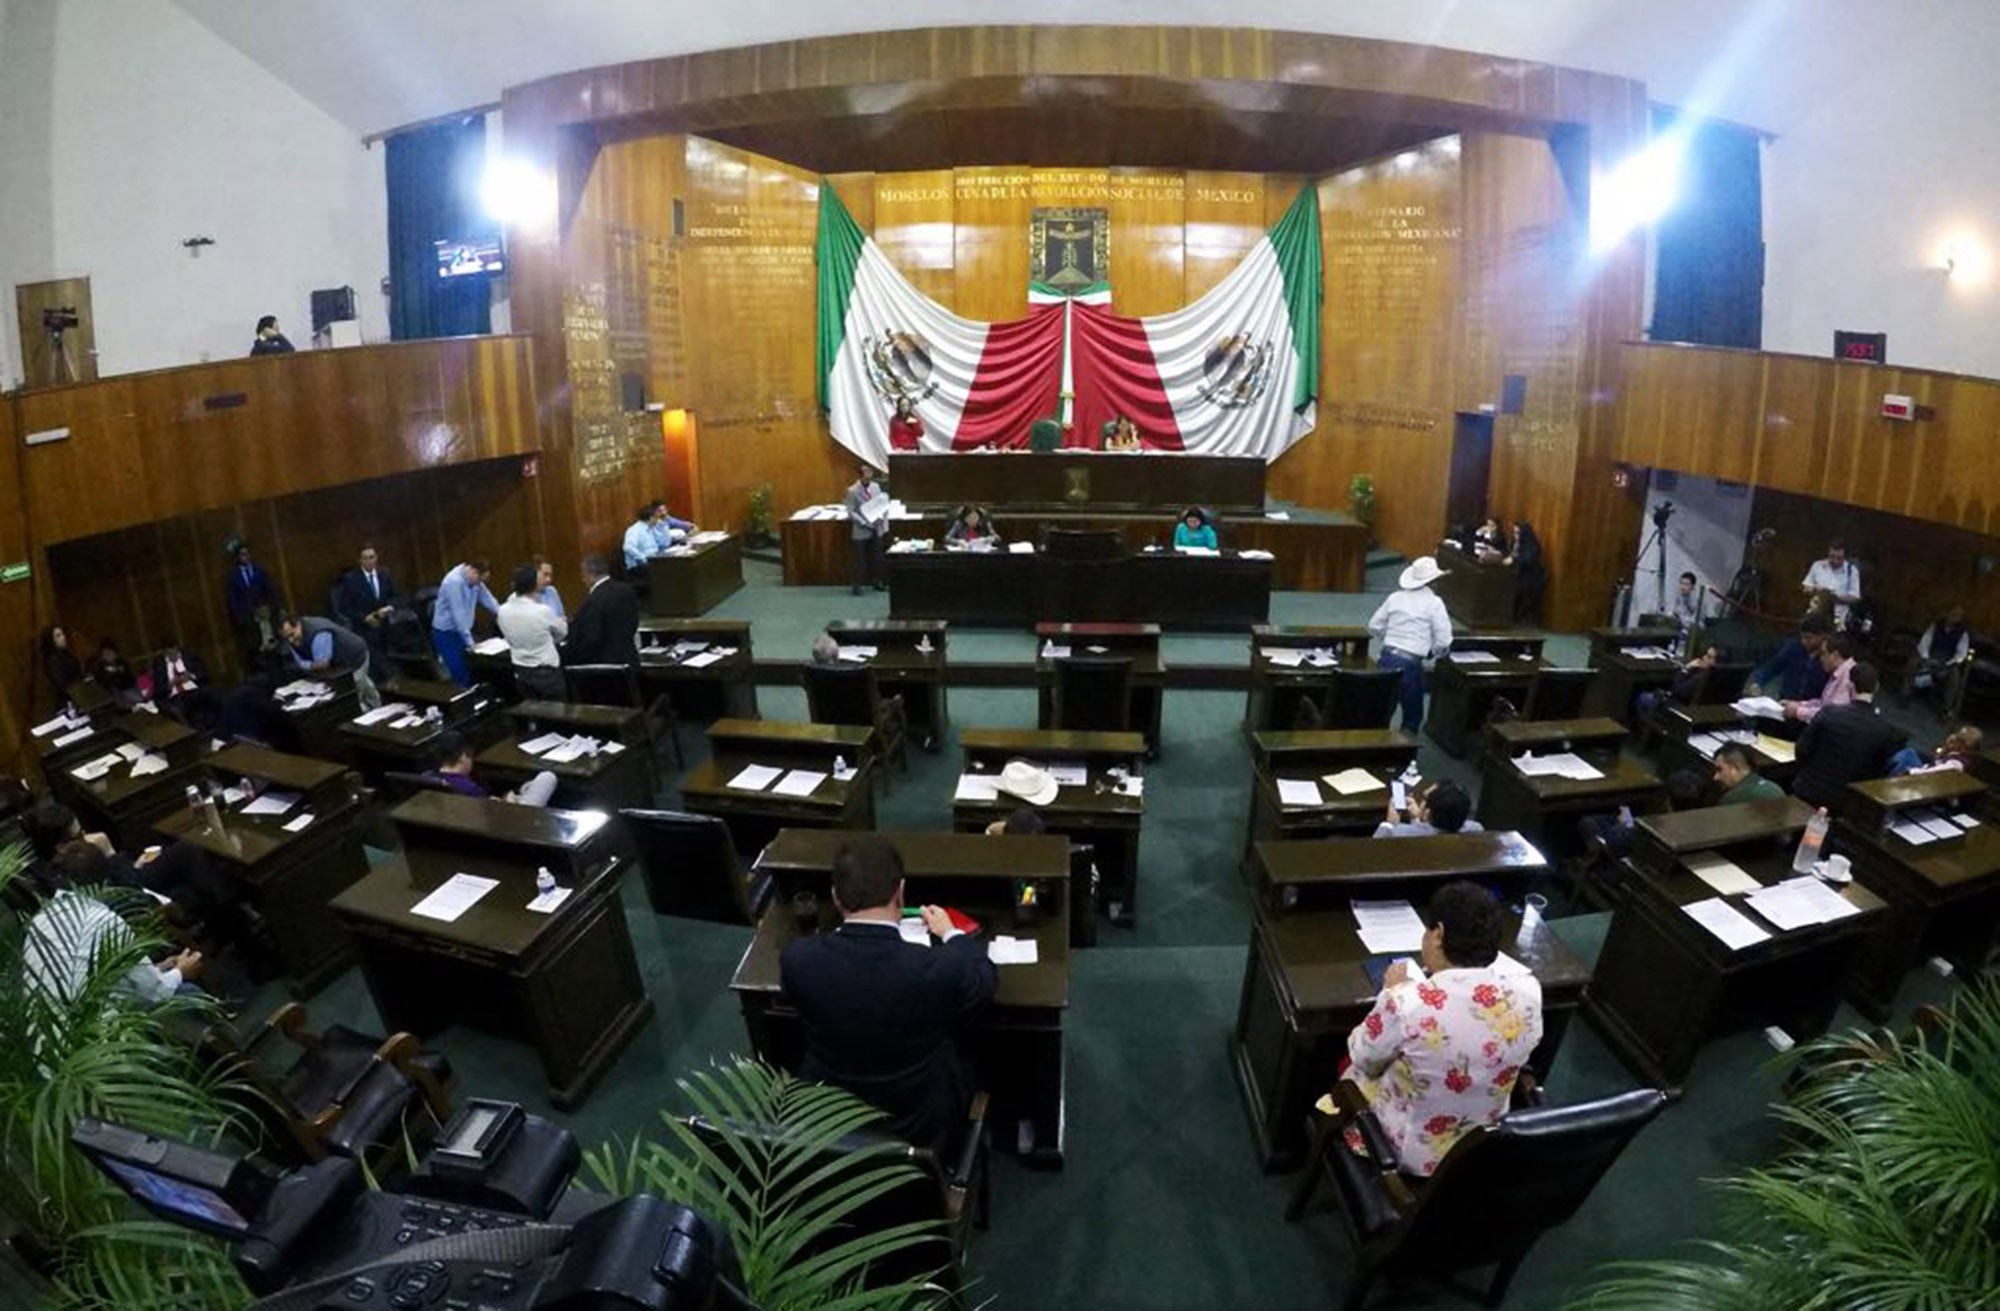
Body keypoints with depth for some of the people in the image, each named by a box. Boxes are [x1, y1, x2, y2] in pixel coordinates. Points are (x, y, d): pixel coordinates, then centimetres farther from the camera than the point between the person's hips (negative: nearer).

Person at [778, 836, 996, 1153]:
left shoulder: (797, 958, -24)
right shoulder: (942, 969, -30)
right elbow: (985, 978, -5)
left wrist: (847, 924, 15)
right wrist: (950, 934, 13)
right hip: (918, 1129, -2)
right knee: (963, 1061, 27)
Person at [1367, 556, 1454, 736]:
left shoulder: (1395, 597, 8)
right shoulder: (1434, 603, -4)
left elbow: (1374, 626, 10)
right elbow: (1443, 642, -8)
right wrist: (1429, 652, 12)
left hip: (1386, 659, 4)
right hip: (1410, 664, -4)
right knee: (1412, 715, 12)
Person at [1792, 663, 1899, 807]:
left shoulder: (1829, 712, -14)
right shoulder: (1885, 730, -11)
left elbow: (1802, 750, -7)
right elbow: (1881, 772, 0)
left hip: (1807, 792, -1)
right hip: (1846, 803, 1)